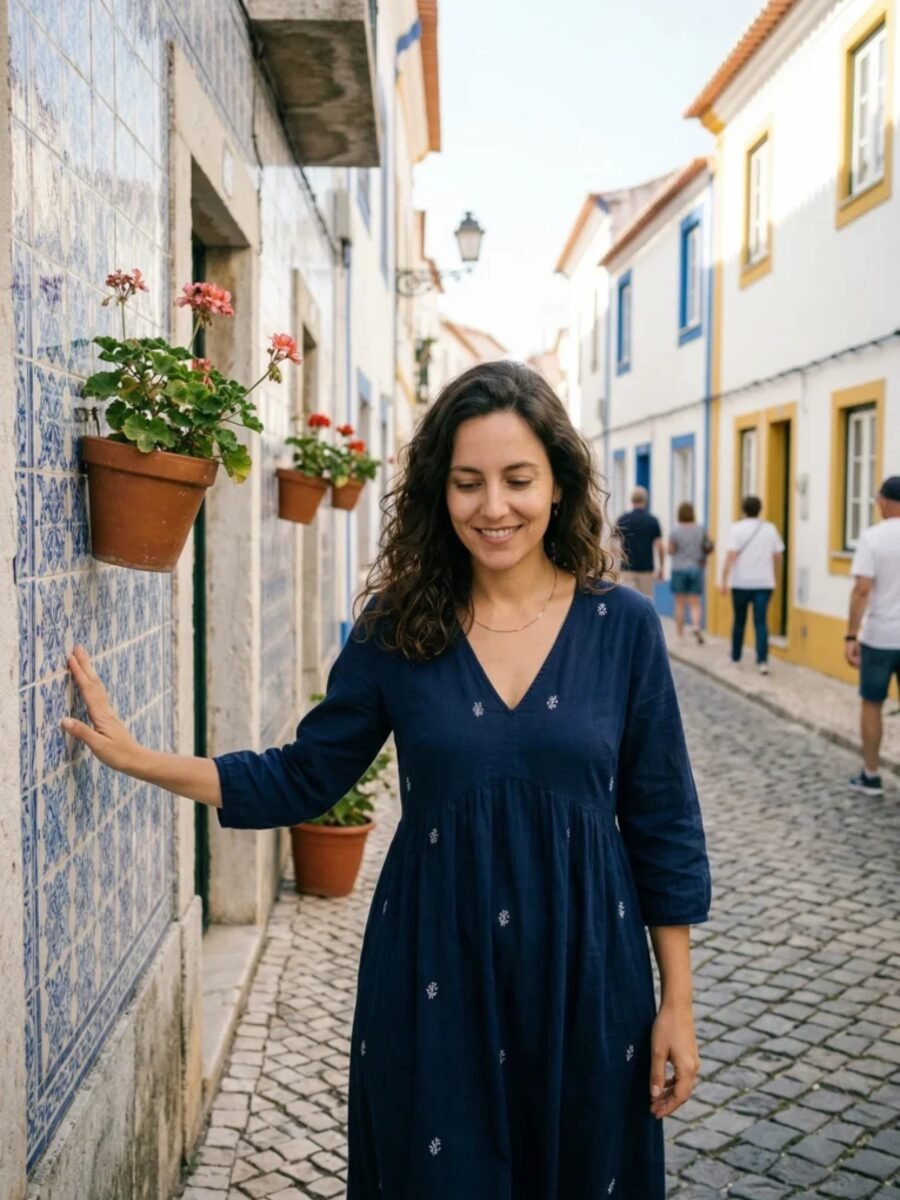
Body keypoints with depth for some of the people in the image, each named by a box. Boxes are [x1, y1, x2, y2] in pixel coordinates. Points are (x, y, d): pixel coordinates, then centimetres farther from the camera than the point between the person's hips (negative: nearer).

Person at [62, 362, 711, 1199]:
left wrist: (677, 1003, 0)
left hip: (583, 972, 0)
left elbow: (663, 823, -1)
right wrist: (142, 761, -5)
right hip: (432, 976, 0)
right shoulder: (397, 627, -5)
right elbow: (304, 778, 3)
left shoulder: (622, 626, -6)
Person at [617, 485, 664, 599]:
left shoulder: (622, 520, -1)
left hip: (627, 568, 0)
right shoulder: (652, 520, -1)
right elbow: (660, 547, -4)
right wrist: (661, 567, 7)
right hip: (646, 568, 0)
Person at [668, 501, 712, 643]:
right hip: (696, 568, 2)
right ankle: (697, 626, -21)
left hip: (679, 569, -1)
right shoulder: (701, 530, -1)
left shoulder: (675, 531, -8)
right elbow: (707, 548, 3)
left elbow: (670, 551, -6)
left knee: (680, 604, 7)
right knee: (695, 603, 4)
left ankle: (680, 635, 10)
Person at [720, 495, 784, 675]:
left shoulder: (737, 528, -5)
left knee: (739, 622, 14)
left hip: (741, 583, -1)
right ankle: (762, 661, -13)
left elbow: (731, 556, -13)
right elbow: (777, 556, 8)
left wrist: (724, 580, -12)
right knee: (761, 623, -2)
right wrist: (773, 576, 23)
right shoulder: (770, 529, 4)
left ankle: (735, 658, 24)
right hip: (764, 584, 1)